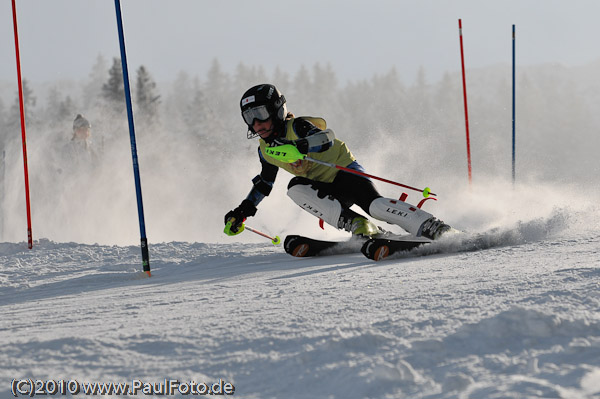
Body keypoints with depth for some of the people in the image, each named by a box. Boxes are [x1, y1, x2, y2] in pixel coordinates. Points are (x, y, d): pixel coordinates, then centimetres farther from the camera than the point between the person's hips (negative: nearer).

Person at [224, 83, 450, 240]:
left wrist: (299, 145, -53)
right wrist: (244, 210, 19)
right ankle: (355, 224, -29)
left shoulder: (297, 126, -16)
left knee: (375, 206, -31)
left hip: (345, 171, -6)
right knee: (296, 188, -24)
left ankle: (434, 228, -30)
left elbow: (327, 137, -36)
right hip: (328, 191, 6)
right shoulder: (265, 150, 7)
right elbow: (265, 183, 24)